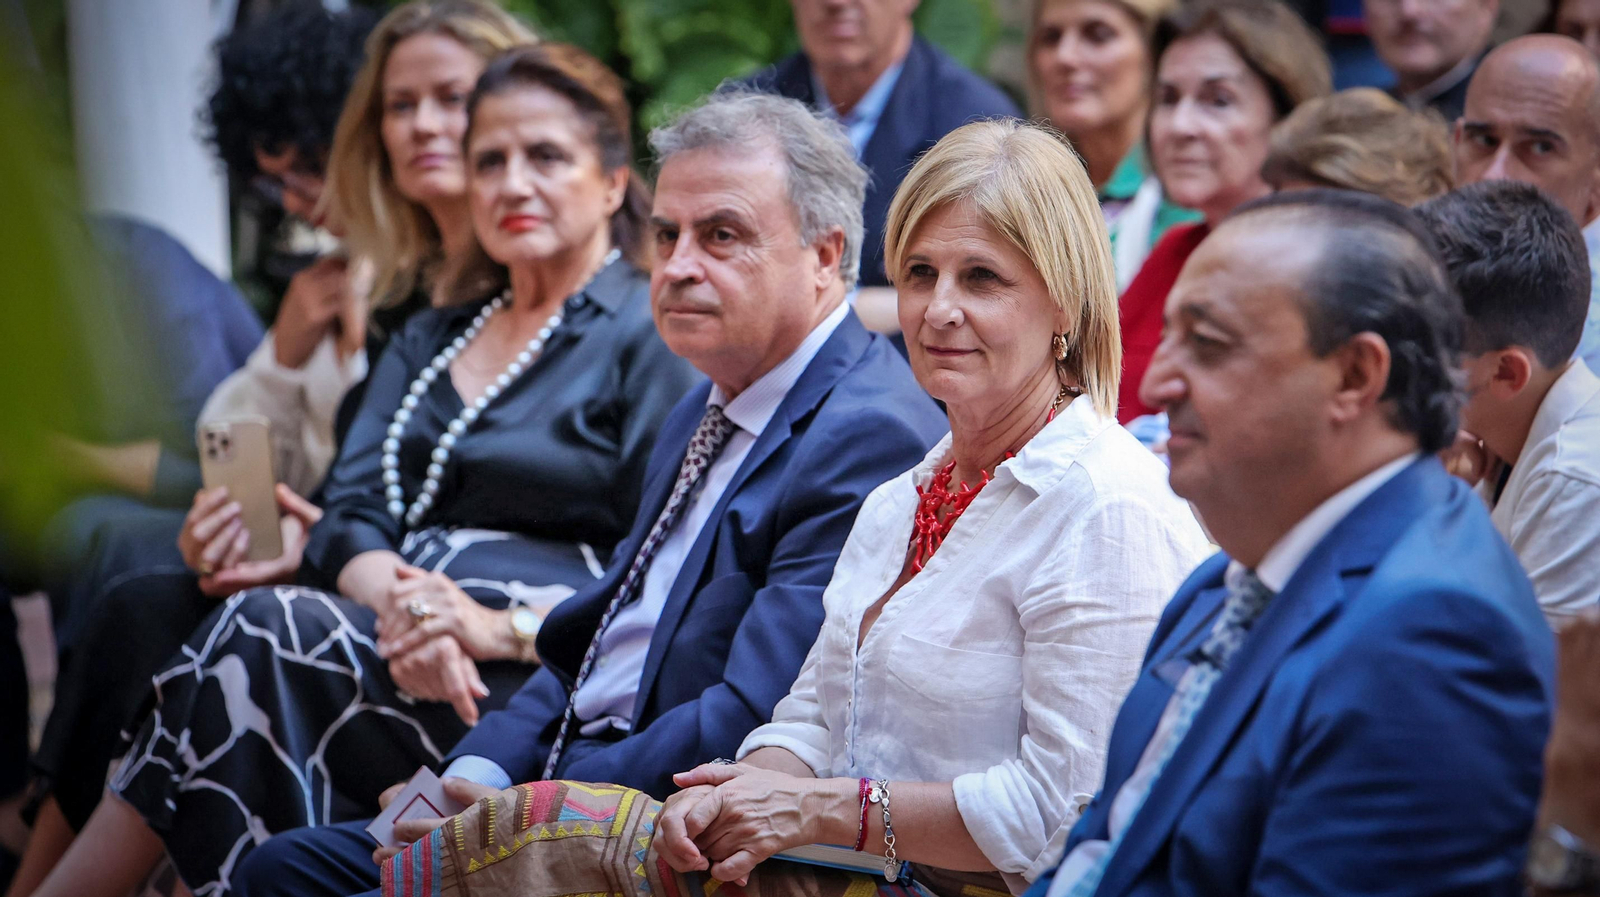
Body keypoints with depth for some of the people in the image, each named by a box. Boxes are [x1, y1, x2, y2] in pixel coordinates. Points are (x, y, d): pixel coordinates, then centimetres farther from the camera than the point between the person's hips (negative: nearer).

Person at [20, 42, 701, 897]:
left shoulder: (654, 337, 3)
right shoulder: (428, 339, 25)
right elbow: (349, 515, 11)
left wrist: (502, 626, -19)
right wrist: (398, 603, -12)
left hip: (537, 677, -6)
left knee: (262, 631, -28)